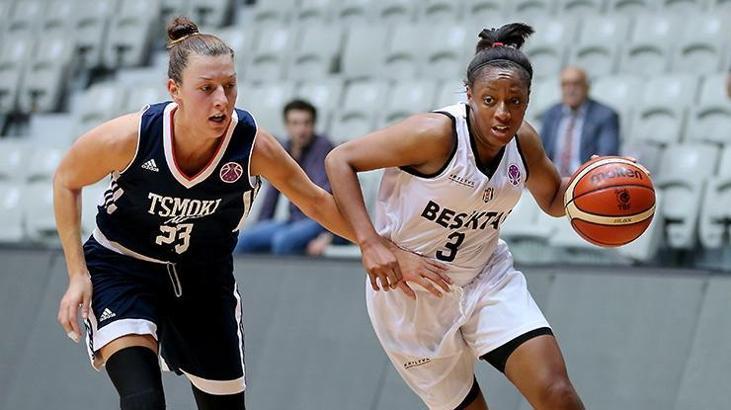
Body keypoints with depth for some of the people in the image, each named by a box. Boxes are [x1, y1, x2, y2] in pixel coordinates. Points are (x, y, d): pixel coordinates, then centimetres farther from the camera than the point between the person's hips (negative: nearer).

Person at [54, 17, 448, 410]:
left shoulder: (251, 143, -23)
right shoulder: (131, 137, -27)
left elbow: (316, 202, -7)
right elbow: (66, 181, -8)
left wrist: (387, 251, -8)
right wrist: (78, 274, -11)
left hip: (203, 275, 3)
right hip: (121, 269, -3)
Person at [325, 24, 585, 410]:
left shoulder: (523, 141, -7)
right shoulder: (436, 134, -26)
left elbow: (553, 200, 13)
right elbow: (339, 160, -20)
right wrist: (370, 242, -30)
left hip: (486, 278, 4)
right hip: (412, 291, -4)